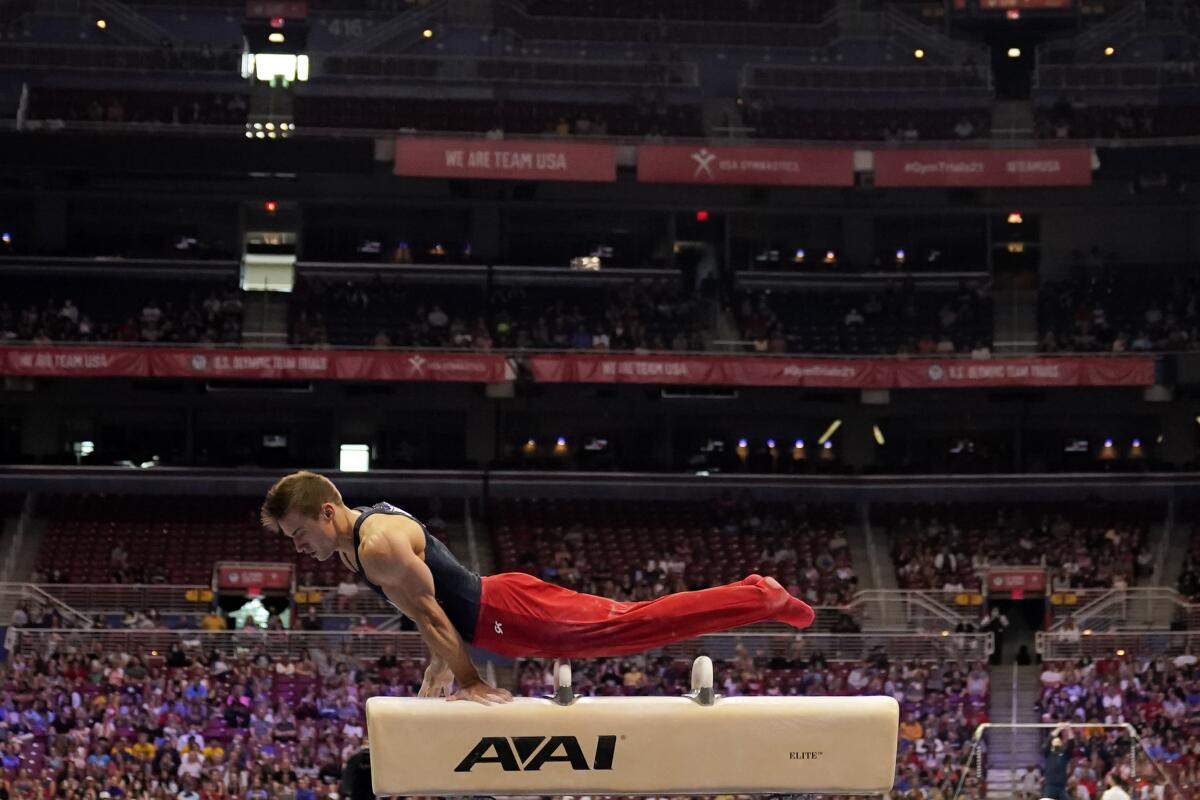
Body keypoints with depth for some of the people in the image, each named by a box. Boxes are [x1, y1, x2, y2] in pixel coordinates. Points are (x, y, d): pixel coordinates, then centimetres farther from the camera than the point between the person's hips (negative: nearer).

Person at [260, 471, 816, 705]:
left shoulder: (379, 548, -21)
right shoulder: (360, 535, 12)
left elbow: (428, 615, -20)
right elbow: (431, 613, 22)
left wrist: (470, 684, -14)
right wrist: (437, 671, 21)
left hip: (510, 616, -9)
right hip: (496, 607, 9)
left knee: (634, 624, -7)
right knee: (634, 624, 12)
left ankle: (761, 597, -3)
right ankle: (756, 597, 17)